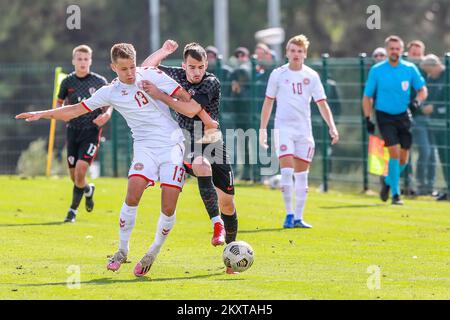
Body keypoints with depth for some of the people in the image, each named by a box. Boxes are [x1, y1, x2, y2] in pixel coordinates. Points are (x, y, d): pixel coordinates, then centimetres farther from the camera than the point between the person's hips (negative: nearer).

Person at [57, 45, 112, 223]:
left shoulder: (100, 82, -2)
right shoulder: (68, 82, 3)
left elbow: (108, 105, 8)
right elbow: (59, 102, 16)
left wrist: (106, 115, -14)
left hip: (92, 132, -3)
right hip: (73, 130, 3)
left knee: (80, 170, -19)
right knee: (74, 176, 6)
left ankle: (73, 209, -3)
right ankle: (88, 190, 41)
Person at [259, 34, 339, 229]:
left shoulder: (311, 76, 4)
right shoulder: (278, 74, 1)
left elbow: (322, 103, 4)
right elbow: (268, 102, 7)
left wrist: (332, 127, -8)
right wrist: (263, 129, 3)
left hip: (304, 129, 2)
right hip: (283, 127, -2)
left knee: (301, 175, 4)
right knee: (287, 171, -14)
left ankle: (298, 217, 10)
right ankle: (289, 214, -9)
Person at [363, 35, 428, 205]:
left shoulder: (410, 68, 0)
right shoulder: (376, 70, -4)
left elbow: (423, 89, 8)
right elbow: (367, 96, 2)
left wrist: (417, 101, -14)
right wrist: (368, 119, -6)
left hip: (403, 116, 3)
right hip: (385, 116, -3)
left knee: (403, 158, 5)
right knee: (394, 152, -16)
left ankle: (388, 180, 34)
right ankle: (395, 194, -10)